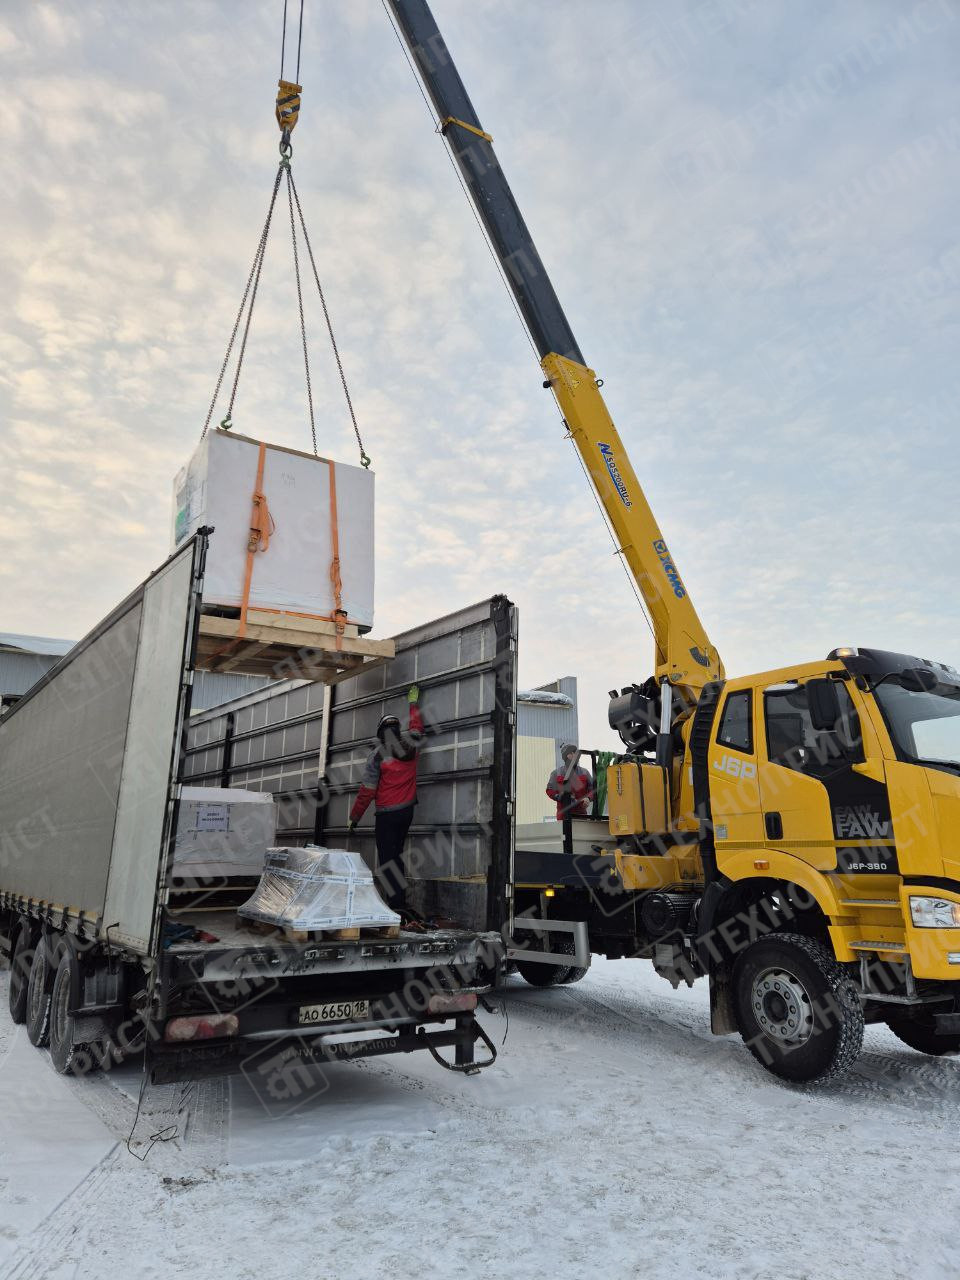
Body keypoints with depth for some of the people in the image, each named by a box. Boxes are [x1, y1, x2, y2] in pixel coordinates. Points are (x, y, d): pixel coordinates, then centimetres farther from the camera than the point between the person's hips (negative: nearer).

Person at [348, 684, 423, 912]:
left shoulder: (378, 756, -13)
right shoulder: (409, 747, 0)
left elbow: (367, 790, -12)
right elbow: (416, 728, 23)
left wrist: (354, 817, -3)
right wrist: (413, 702, 37)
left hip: (386, 814, -6)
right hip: (407, 810, 6)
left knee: (387, 859, -3)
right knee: (395, 855, 16)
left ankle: (395, 905, -9)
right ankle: (398, 900, 16)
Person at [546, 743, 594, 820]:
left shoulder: (584, 772, 12)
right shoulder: (556, 773, 8)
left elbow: (593, 789, 10)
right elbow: (550, 790, 6)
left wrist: (588, 798, -10)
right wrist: (558, 797, -13)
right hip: (564, 813, -2)